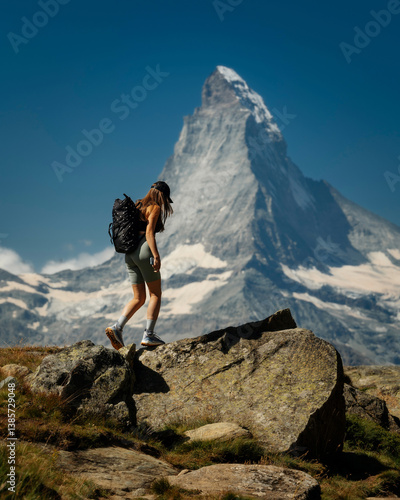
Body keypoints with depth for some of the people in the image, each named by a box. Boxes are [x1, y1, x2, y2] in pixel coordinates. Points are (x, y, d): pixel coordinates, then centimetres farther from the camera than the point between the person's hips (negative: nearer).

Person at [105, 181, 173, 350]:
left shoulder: (139, 206, 19)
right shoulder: (155, 208, -4)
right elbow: (149, 232, -16)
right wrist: (156, 256, -21)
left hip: (130, 255, 8)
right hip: (144, 251, -7)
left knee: (139, 298, 10)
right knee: (156, 294, 3)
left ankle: (117, 327, -7)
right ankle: (148, 335, -3)